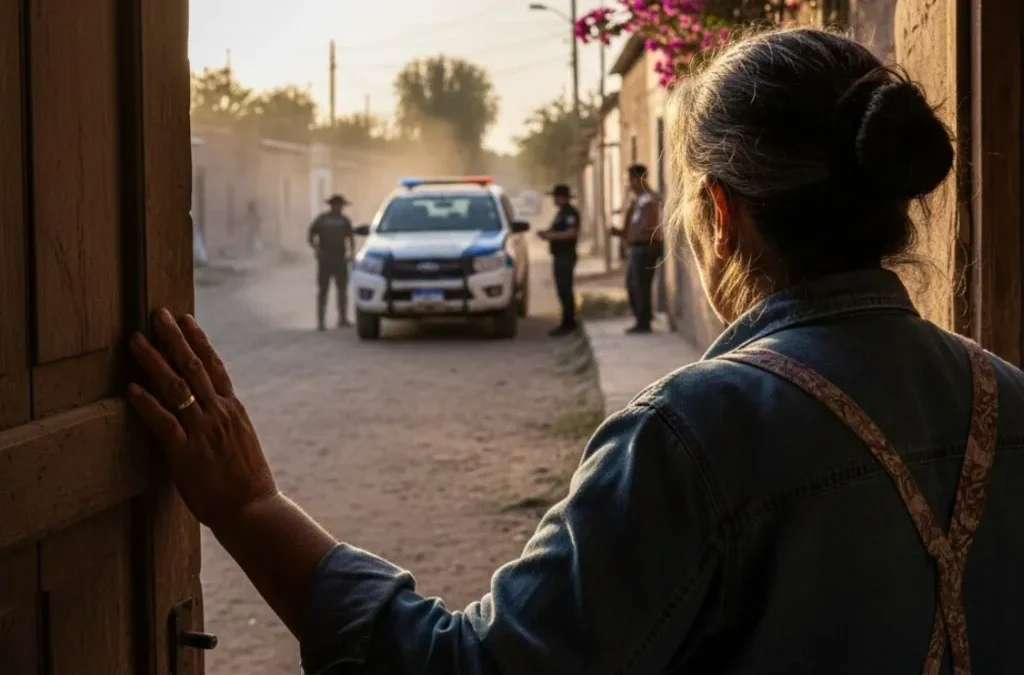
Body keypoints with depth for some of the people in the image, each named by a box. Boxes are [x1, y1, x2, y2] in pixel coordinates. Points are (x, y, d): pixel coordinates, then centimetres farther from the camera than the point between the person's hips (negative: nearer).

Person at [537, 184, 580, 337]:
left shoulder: (570, 213, -13)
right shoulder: (561, 212, 19)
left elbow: (572, 233, -25)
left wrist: (552, 235, -23)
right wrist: (547, 233, 10)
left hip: (566, 257, -11)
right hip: (559, 256, 11)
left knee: (565, 290, -10)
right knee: (563, 290, 12)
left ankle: (569, 323, -9)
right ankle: (567, 323, 17)